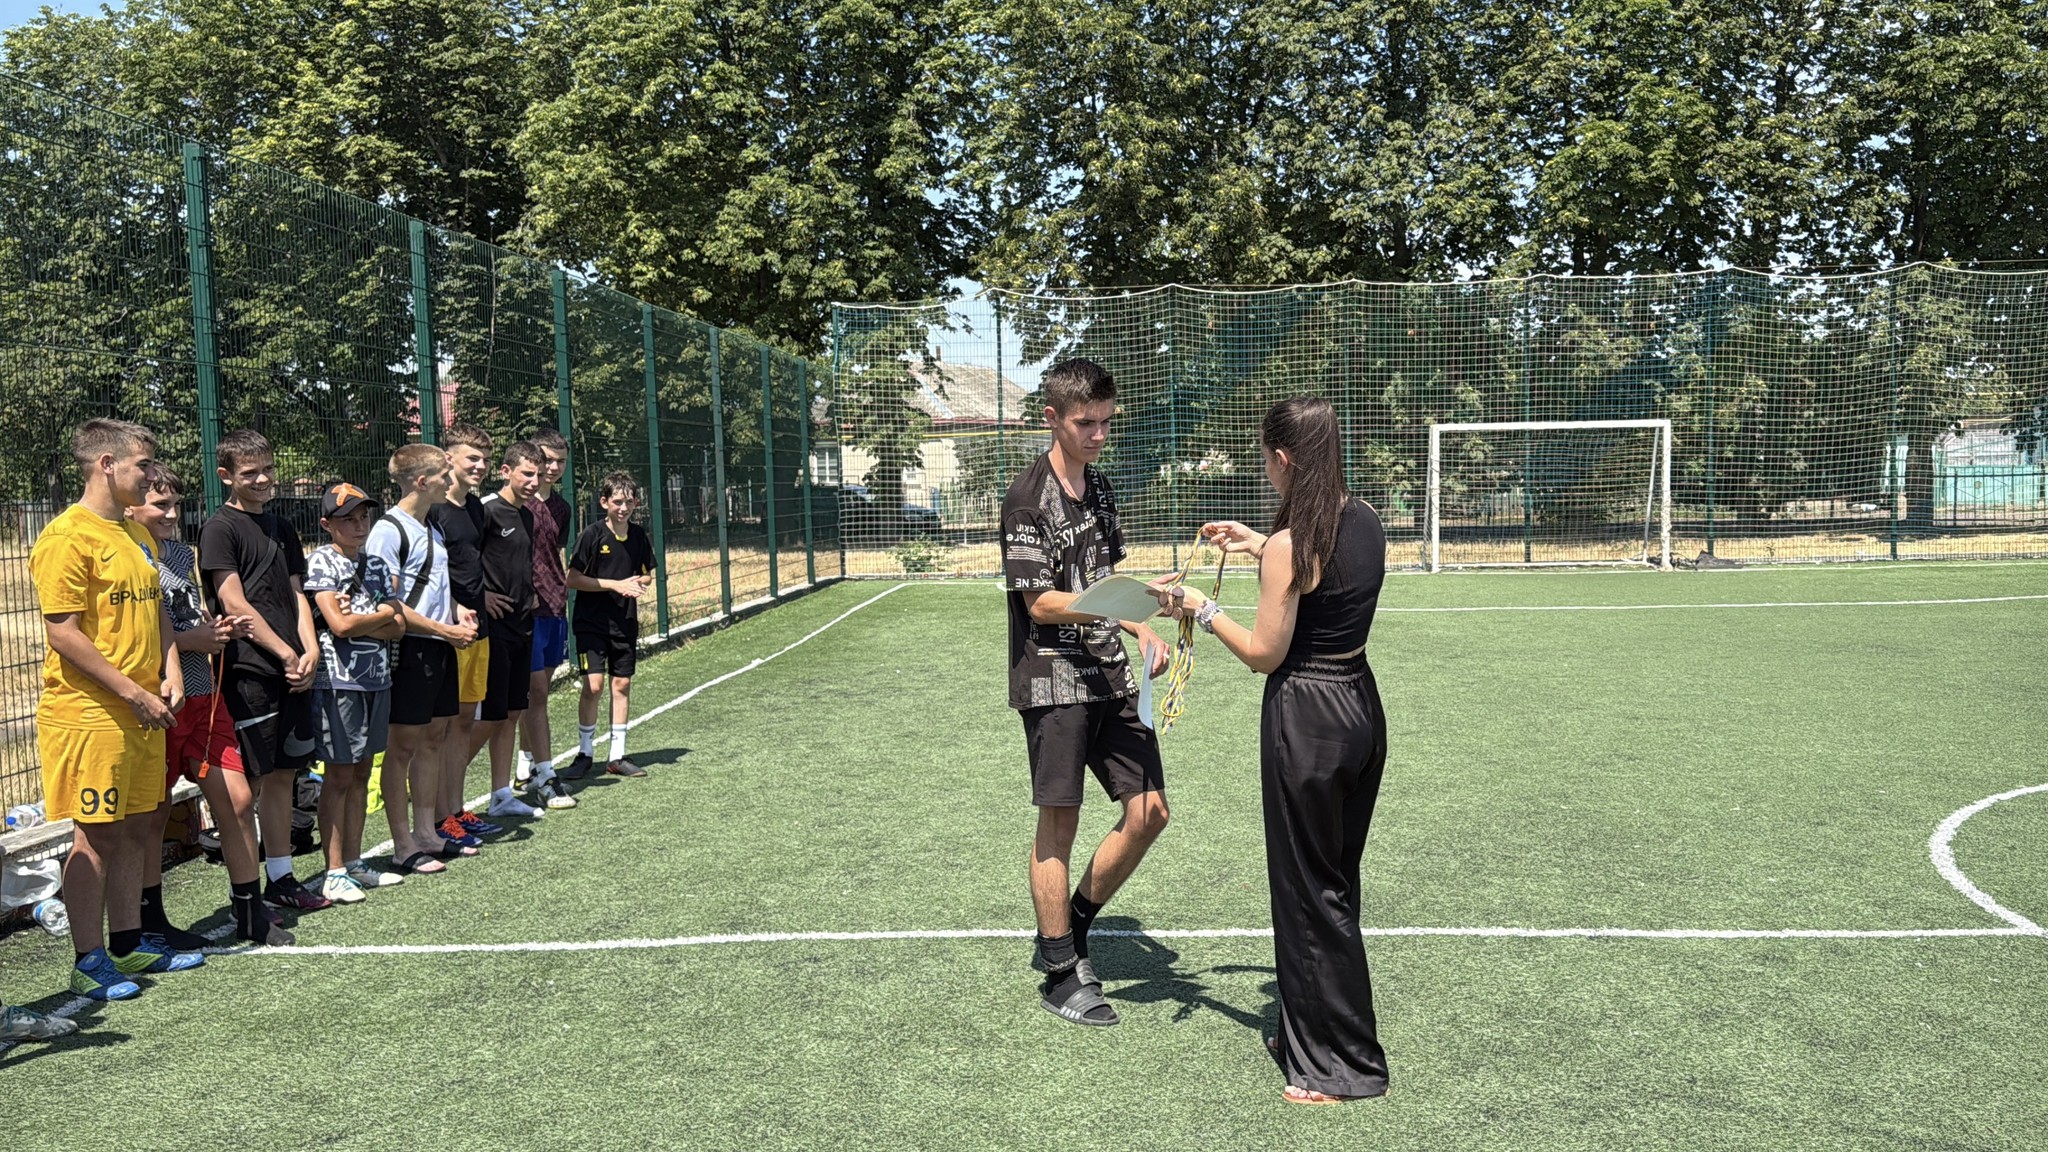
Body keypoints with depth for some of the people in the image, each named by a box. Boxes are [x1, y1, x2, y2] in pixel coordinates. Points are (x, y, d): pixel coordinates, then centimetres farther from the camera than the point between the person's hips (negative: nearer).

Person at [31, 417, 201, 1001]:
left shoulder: (136, 532, 14)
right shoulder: (67, 537, -13)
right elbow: (63, 632, -18)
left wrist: (170, 673, 4)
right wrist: (134, 692, -17)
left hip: (142, 711, 8)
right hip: (90, 713, -8)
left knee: (135, 829, 14)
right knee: (96, 836, -1)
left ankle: (129, 942, 26)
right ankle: (90, 962, 8)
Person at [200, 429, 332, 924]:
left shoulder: (282, 528, 16)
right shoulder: (221, 528, -6)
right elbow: (235, 604, -12)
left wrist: (309, 650, -1)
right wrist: (285, 654, -10)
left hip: (293, 672, 7)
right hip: (248, 673, -7)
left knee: (282, 775, 13)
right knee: (245, 787, -5)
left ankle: (281, 879, 23)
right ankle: (244, 898, 0)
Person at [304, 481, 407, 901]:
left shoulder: (376, 564, 13)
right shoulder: (321, 561, -6)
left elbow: (397, 629, 6)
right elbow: (339, 624, -17)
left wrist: (359, 622, -11)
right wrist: (383, 613, -2)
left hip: (376, 677, 6)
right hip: (338, 680, -6)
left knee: (362, 772, 11)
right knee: (339, 775, -2)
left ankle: (354, 863, 19)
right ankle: (334, 874, 4)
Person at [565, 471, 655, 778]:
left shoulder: (639, 536, 3)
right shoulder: (592, 535, -11)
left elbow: (648, 574, 16)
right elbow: (573, 579, -12)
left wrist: (638, 582, -8)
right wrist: (616, 584, -17)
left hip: (625, 622, 5)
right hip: (591, 622, -5)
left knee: (622, 684, 7)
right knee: (593, 685, -11)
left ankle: (617, 756, 17)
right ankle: (585, 752, 7)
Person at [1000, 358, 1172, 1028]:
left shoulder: (1098, 486, 12)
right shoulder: (1028, 499, -11)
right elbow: (1041, 603, -16)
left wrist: (1140, 630, 6)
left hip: (1109, 676, 7)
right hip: (1053, 682, -7)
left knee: (1148, 812, 5)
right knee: (1059, 825, 1)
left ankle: (1074, 927, 24)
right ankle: (1061, 974, 14)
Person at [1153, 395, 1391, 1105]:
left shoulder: (1289, 545, -20)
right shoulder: (1366, 525, 4)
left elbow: (1265, 653, -15)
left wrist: (1200, 610, -4)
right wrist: (1260, 547, 22)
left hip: (1306, 720, -9)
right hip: (1361, 708, 9)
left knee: (1311, 892, 5)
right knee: (1332, 885, 20)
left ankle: (1342, 1068, 16)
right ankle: (1312, 1037, 35)